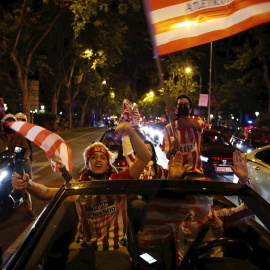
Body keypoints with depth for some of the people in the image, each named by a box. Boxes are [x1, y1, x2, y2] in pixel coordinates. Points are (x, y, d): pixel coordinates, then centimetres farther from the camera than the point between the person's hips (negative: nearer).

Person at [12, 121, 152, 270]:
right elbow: (46, 193, -5)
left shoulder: (118, 181, -3)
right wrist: (28, 184, -26)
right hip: (83, 249, 2)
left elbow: (144, 158, -13)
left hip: (114, 250, -2)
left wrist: (132, 134, -28)